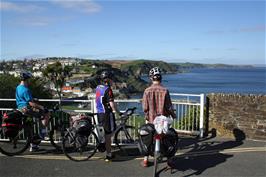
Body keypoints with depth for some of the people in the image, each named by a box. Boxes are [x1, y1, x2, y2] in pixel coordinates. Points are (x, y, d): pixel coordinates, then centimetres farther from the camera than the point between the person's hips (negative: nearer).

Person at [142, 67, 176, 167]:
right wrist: (173, 115, 11)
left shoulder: (147, 91, -10)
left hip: (151, 119, 1)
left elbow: (145, 107, -7)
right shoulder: (165, 91, -12)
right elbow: (169, 106, -7)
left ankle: (145, 160, 20)